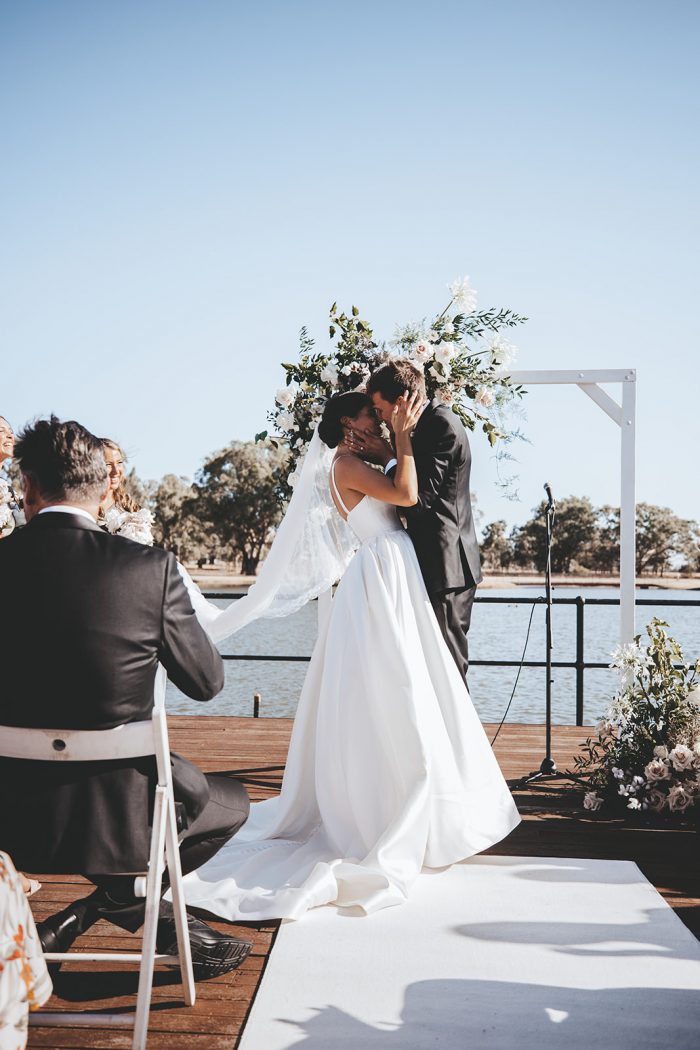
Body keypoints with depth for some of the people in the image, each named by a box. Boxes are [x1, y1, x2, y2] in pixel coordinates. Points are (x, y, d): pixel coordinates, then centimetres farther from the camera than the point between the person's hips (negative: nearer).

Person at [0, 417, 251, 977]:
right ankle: (115, 899, 17)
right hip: (117, 813, -3)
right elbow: (207, 680, -4)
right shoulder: (150, 567, -15)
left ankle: (149, 913, 32)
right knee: (231, 802, 26)